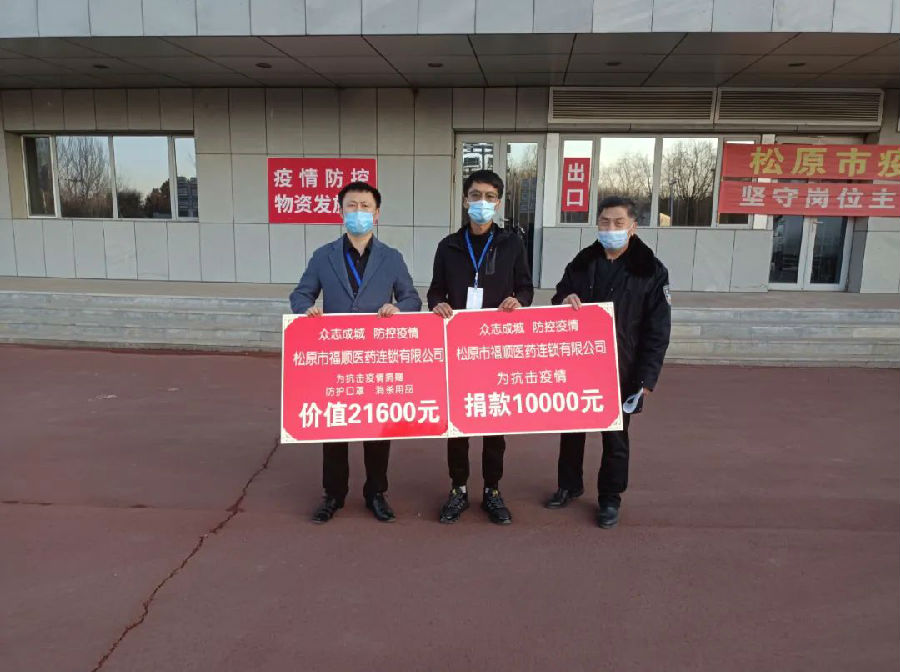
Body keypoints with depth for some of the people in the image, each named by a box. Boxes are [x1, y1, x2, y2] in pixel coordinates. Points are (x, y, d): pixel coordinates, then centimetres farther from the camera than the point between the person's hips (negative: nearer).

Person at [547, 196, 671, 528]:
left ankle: (610, 498, 27)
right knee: (572, 427, 16)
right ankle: (569, 485, 36)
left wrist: (647, 377, -13)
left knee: (615, 436, 10)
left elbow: (657, 330, -8)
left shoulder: (651, 271, -8)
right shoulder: (582, 263, 4)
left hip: (620, 371, -3)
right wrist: (564, 301, -11)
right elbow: (558, 300, 14)